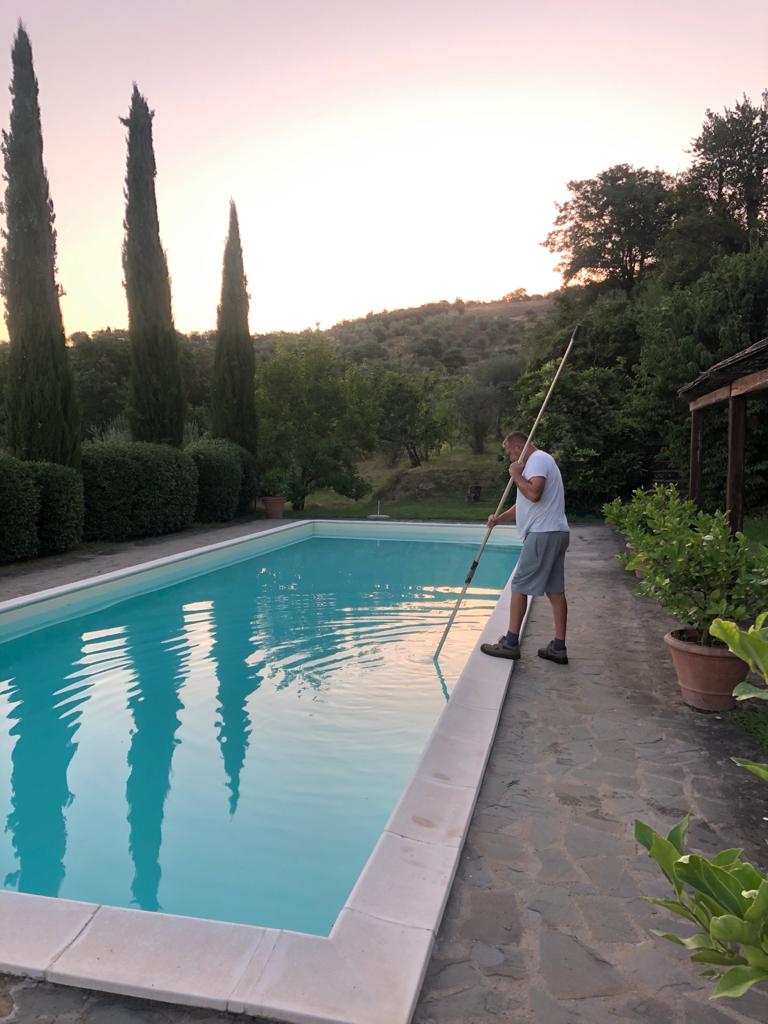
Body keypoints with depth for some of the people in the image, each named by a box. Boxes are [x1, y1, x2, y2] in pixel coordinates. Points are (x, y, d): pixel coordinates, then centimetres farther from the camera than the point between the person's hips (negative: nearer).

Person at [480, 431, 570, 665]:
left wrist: (516, 475, -11)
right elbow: (523, 505, 24)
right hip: (555, 534, 10)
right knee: (555, 590, 9)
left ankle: (510, 643, 2)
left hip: (543, 534, -10)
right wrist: (499, 518, 10)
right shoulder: (537, 462, 24)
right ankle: (559, 647, 13)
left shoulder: (538, 459, -9)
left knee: (519, 586, -4)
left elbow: (534, 494, -26)